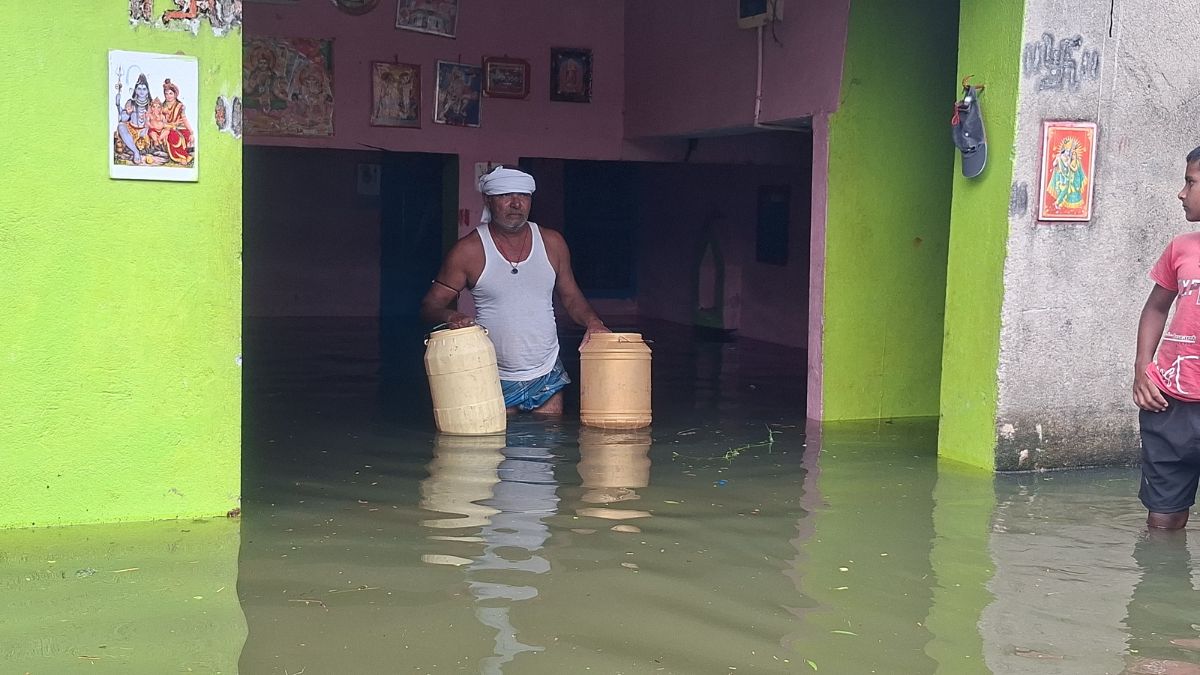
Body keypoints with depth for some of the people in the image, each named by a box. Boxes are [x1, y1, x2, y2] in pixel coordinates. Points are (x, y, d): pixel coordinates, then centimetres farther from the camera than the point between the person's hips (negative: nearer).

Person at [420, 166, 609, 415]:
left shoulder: (552, 243, 4)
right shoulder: (468, 250, -7)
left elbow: (571, 296, 14)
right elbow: (431, 304, -4)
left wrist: (591, 321, -6)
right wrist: (450, 316, -26)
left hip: (547, 378, 3)